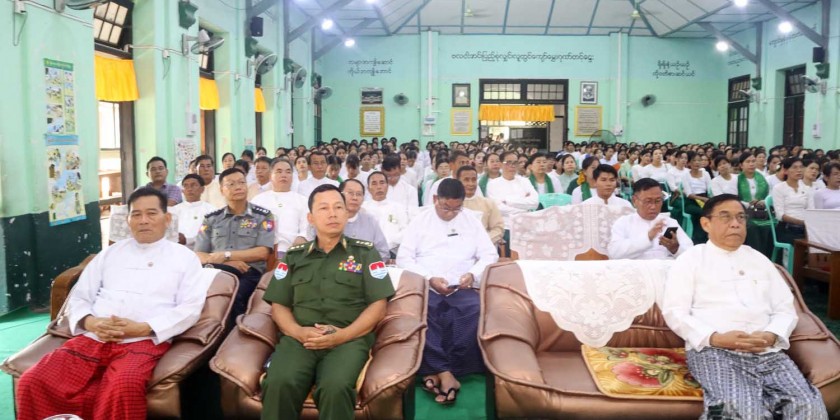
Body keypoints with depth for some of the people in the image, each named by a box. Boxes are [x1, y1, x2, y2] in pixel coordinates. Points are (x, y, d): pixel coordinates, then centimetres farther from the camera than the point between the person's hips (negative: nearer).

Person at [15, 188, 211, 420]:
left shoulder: (184, 257, 11)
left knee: (124, 388, -36)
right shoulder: (110, 253, 22)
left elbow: (190, 308, 0)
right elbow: (78, 297, 17)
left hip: (145, 342, -4)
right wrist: (90, 322, -6)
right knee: (33, 383, -20)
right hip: (92, 338, 4)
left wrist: (143, 328, -14)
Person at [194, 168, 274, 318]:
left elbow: (262, 252, 0)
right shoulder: (211, 219, 19)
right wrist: (228, 263, -9)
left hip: (248, 272, -2)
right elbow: (199, 255, 11)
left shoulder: (262, 216, 12)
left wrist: (225, 256, -6)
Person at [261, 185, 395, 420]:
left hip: (350, 339, -1)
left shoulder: (365, 253, 14)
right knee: (279, 384, -30)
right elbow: (278, 305, 16)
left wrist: (341, 335, -9)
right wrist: (298, 332, -6)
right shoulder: (294, 256, 20)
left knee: (335, 387, -34)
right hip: (300, 338, 2)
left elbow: (378, 306, 6)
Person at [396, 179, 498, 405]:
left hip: (463, 290, 1)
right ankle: (445, 373, -30)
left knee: (476, 311, -32)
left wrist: (473, 274, -8)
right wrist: (429, 279, -12)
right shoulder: (420, 221, 10)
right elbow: (404, 258, 3)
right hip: (426, 287, -1)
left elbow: (490, 255, 13)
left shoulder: (472, 222, 16)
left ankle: (435, 372, -25)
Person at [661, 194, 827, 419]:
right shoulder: (690, 259, 10)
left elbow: (785, 308, 20)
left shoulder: (760, 260, 25)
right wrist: (715, 338, -14)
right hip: (713, 350, -4)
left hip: (768, 351, 4)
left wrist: (772, 335, -3)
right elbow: (675, 312, 1)